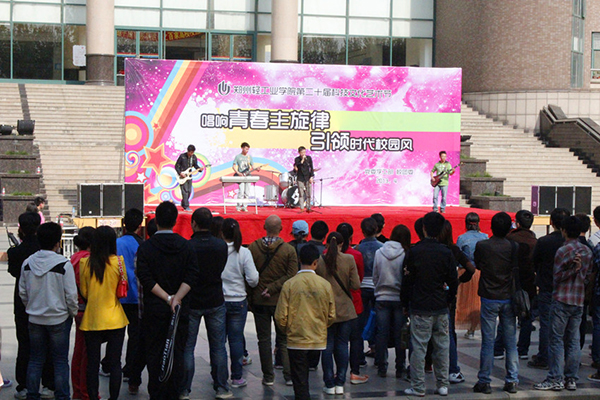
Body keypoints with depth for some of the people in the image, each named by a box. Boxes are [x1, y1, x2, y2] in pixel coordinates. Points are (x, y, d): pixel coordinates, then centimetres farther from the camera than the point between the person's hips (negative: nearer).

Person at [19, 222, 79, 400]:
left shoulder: (27, 263, -2)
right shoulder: (63, 264, -17)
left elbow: (22, 292, 7)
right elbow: (71, 294, -14)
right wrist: (74, 313, 3)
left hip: (35, 319, 4)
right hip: (59, 318, -4)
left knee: (35, 359, 14)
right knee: (60, 361, 5)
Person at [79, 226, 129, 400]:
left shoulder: (85, 263, -6)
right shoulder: (118, 262, -9)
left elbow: (83, 292, 3)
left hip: (92, 319, 1)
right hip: (115, 319, -1)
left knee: (92, 363, 9)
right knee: (115, 363, 6)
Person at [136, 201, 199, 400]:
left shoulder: (145, 247, -4)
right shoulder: (186, 246, 2)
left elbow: (145, 278, -12)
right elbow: (192, 275, -7)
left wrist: (168, 298, -12)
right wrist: (177, 298, -14)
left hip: (154, 309, -2)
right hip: (181, 309, 2)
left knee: (154, 353, 4)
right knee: (177, 353, 7)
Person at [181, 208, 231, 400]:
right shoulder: (221, 245, -5)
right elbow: (221, 269, 7)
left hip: (191, 303, -3)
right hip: (216, 302, 3)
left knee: (187, 348, 6)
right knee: (218, 347, 10)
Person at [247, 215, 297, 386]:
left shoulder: (252, 248, -5)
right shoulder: (289, 250, -7)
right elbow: (291, 276, -13)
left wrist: (250, 295, 3)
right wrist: (272, 288, -10)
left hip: (259, 301, 0)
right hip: (281, 301, 0)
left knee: (264, 339, 9)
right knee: (284, 339, 10)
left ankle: (268, 376, 11)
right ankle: (289, 375, 8)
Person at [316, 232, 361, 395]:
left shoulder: (319, 261, -8)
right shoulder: (349, 259, -8)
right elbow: (356, 285, -8)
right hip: (345, 310, 0)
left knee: (327, 346, 7)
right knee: (342, 345, 9)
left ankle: (329, 384, 8)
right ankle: (340, 384, 10)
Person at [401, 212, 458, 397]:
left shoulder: (415, 251, -6)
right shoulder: (446, 252, -2)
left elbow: (407, 280, -2)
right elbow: (453, 281, 2)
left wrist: (405, 304, 8)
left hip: (420, 308, -2)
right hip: (441, 308, 3)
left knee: (418, 347, 1)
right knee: (442, 347, 10)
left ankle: (418, 387, 3)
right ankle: (442, 385, 14)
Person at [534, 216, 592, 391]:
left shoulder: (563, 251, -11)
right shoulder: (587, 251, 8)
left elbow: (557, 277, -12)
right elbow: (587, 275, 15)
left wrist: (573, 269, -13)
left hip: (562, 300, -6)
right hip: (579, 301, 6)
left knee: (557, 340, -3)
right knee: (573, 341, 8)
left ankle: (556, 378, -5)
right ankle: (571, 379, 9)